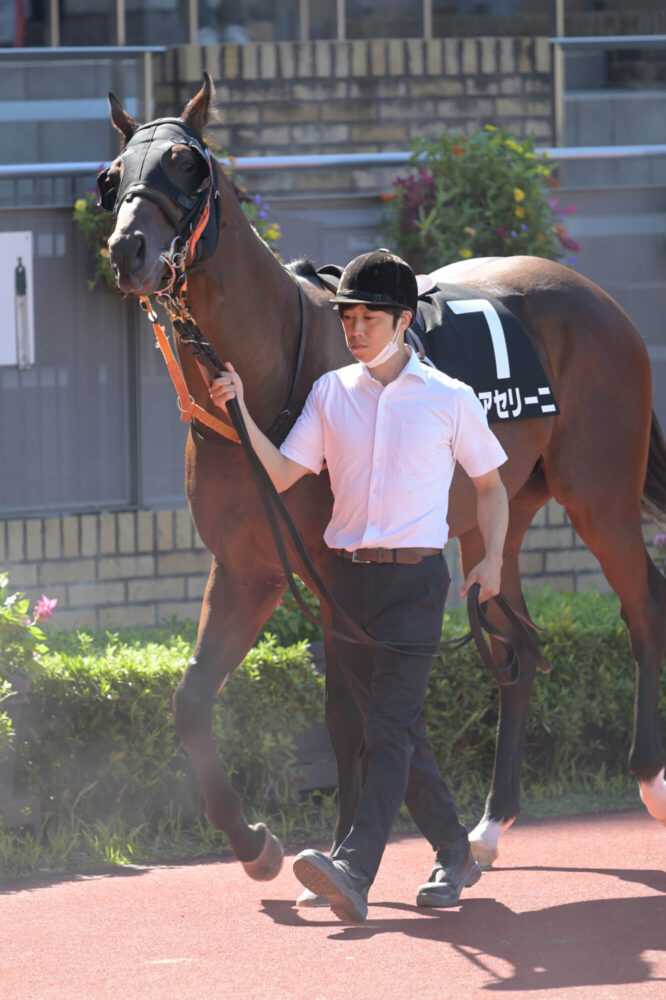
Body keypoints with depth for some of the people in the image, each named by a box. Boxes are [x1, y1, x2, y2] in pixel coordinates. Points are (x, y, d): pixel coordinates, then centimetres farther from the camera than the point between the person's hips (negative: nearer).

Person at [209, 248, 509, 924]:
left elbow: (490, 485, 13)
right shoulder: (330, 393, 9)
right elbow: (281, 475, 3)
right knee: (393, 727, 9)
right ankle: (454, 854, 25)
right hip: (346, 576, 4)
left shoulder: (450, 400, 2)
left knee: (391, 724, -15)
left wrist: (492, 560, 0)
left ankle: (355, 872, -29)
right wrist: (239, 414, -10)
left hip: (414, 574, -4)